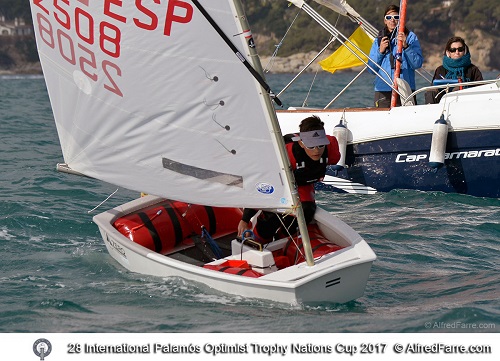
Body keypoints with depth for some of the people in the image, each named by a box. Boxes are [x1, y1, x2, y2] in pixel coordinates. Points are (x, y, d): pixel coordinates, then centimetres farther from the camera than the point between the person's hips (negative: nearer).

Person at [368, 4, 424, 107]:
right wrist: (380, 51, 0)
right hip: (383, 90, 3)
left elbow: (417, 64, -4)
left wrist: (405, 46, -15)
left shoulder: (410, 37, 6)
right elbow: (372, 68, 13)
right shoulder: (379, 40, 17)